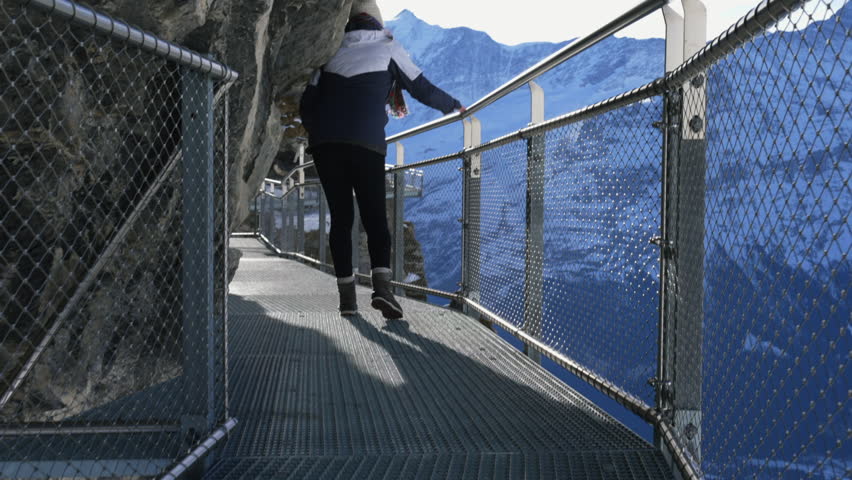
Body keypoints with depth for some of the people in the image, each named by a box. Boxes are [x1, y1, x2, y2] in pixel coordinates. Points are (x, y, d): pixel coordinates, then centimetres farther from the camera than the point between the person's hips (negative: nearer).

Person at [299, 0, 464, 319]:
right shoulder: (389, 47, 12)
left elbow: (307, 104, 15)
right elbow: (422, 89, 17)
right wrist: (454, 106, 32)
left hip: (325, 142, 2)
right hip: (367, 143, -2)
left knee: (341, 216, 8)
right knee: (375, 216, 3)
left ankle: (347, 296, 4)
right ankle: (382, 285, -16)